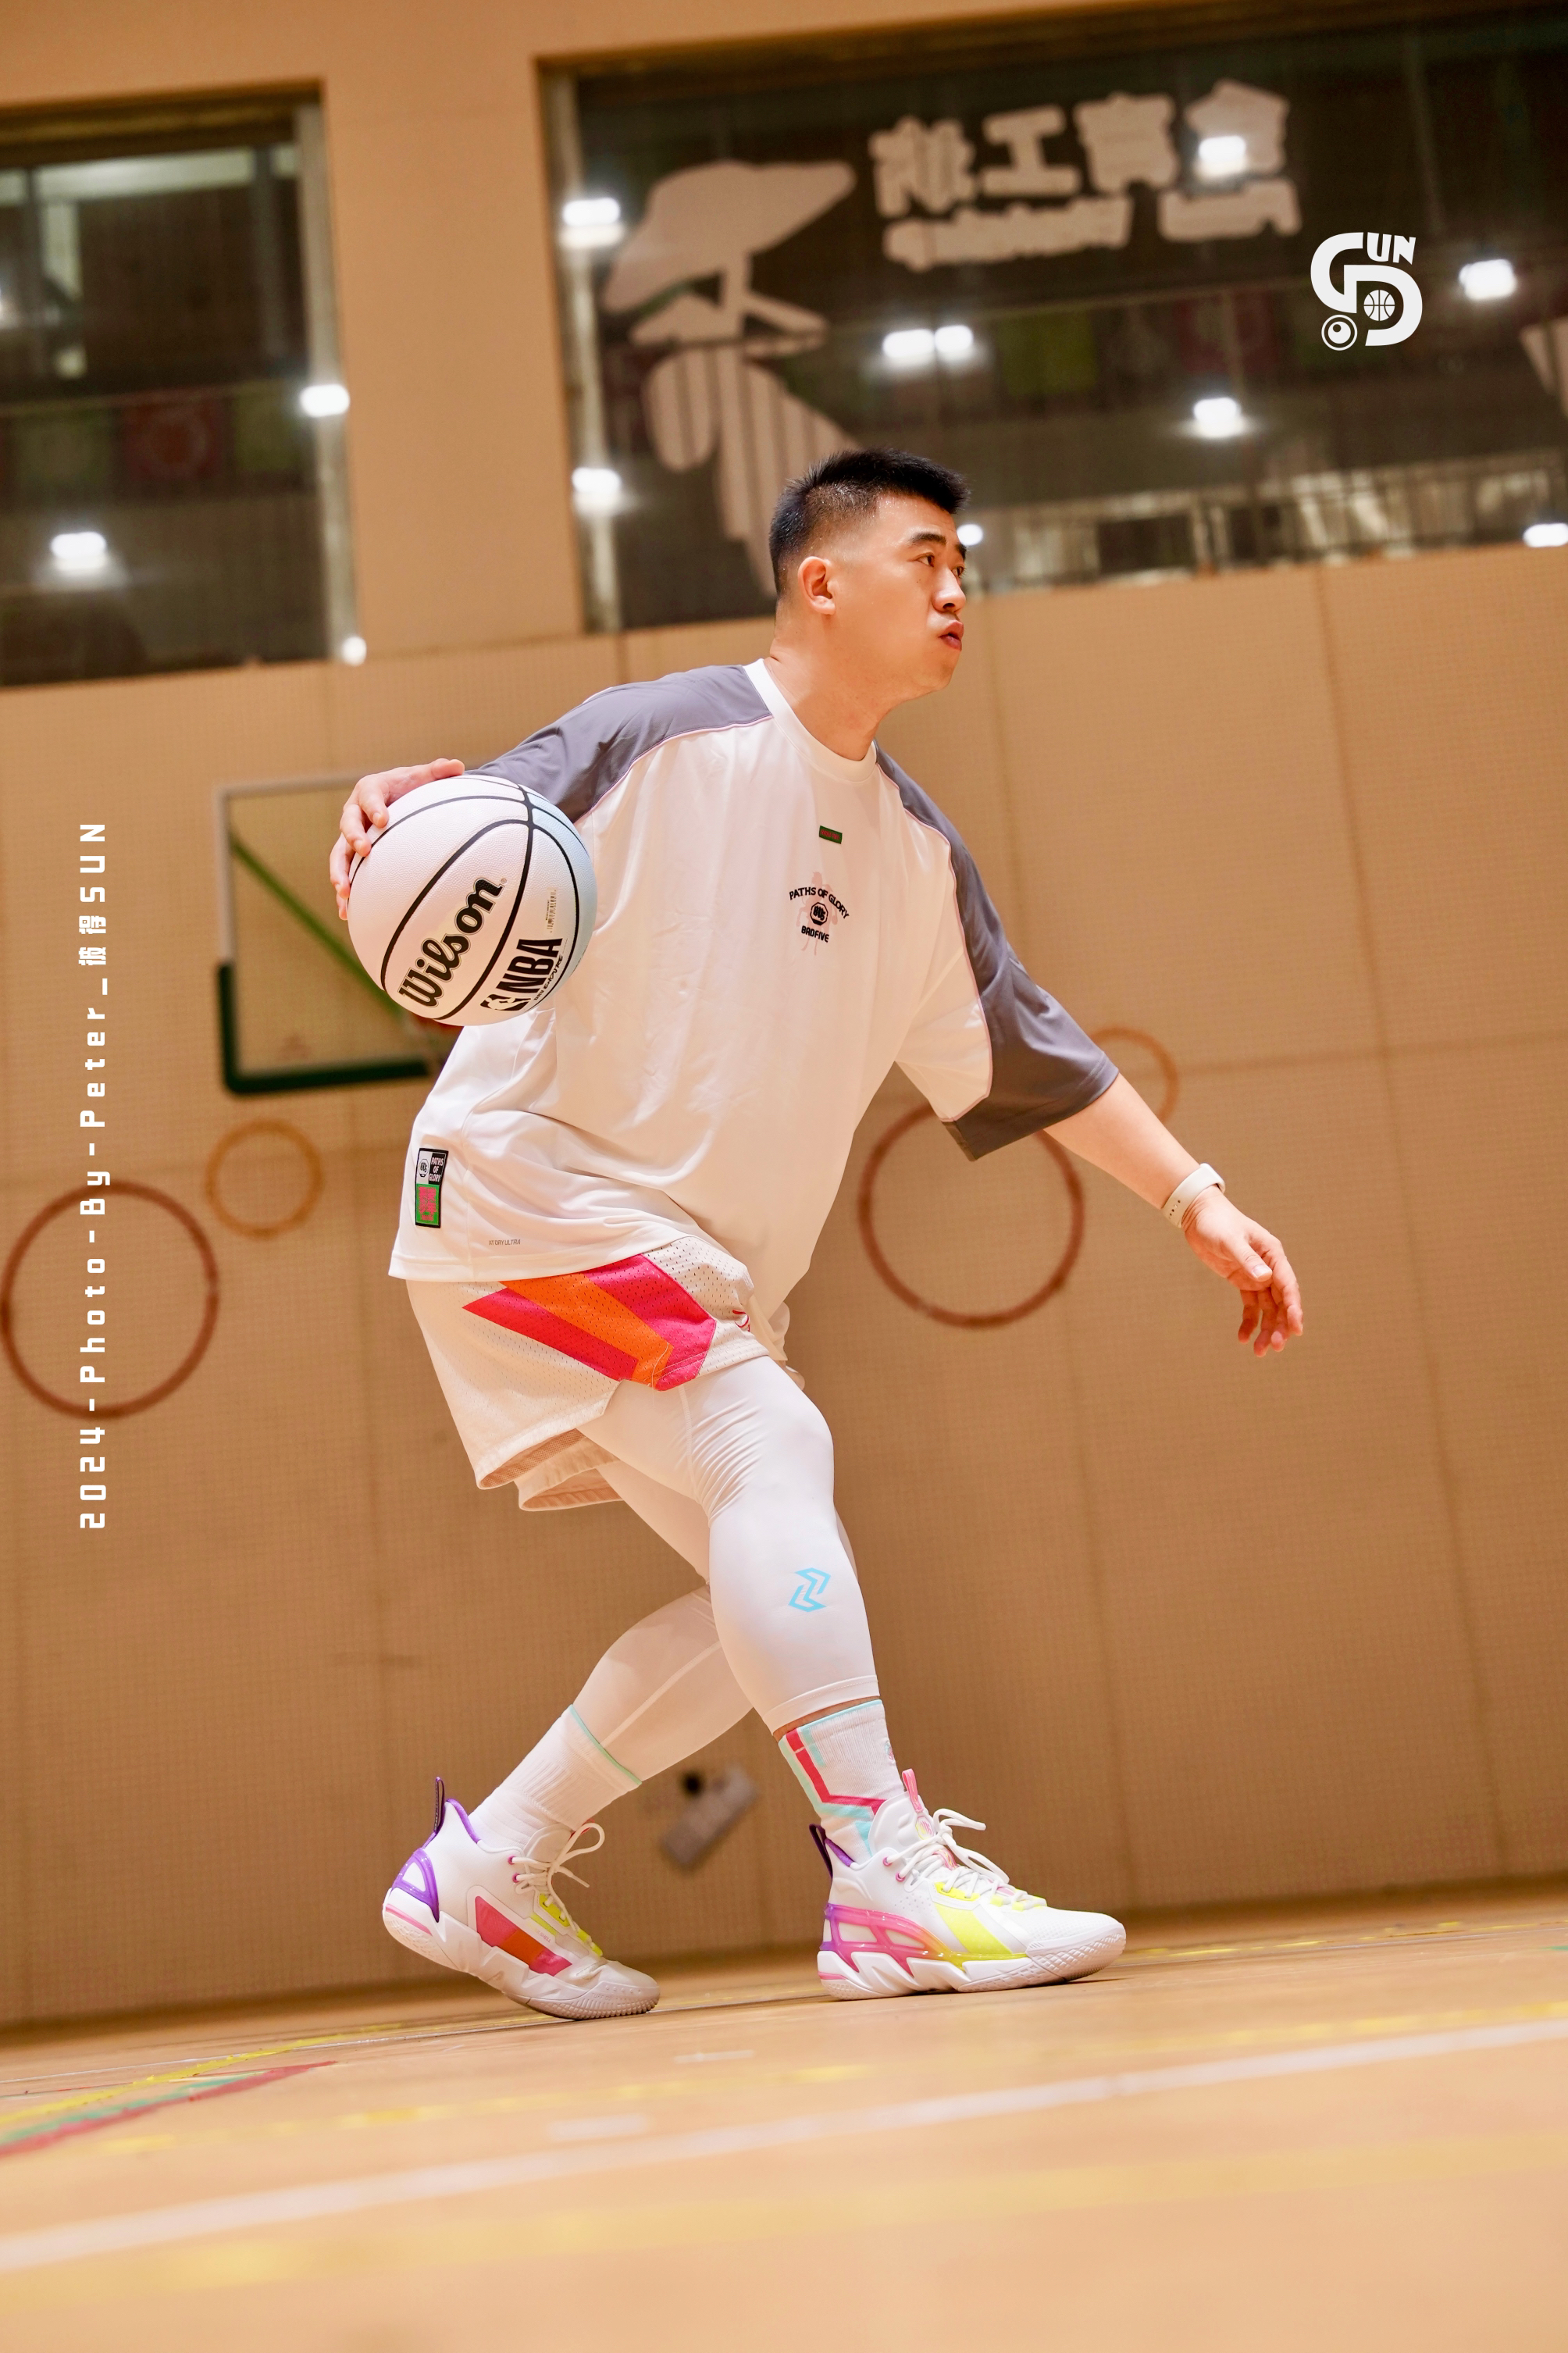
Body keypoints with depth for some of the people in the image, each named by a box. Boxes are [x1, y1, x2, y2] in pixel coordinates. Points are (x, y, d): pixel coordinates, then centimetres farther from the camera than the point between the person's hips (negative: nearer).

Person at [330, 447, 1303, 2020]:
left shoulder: (914, 849, 11)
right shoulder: (664, 739, -10)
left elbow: (1030, 1053, 14)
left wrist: (1197, 1201, 8)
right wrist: (388, 816, -41)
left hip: (704, 1266, 8)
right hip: (528, 1186, -8)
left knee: (768, 1607, 3)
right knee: (775, 1452, -25)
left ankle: (490, 1868, 14)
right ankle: (890, 1884, -25)